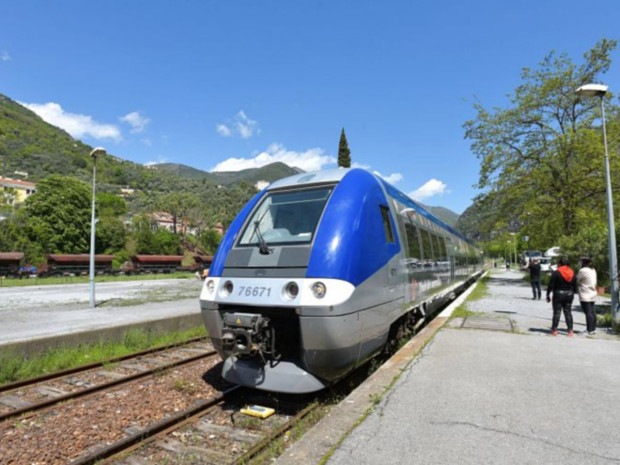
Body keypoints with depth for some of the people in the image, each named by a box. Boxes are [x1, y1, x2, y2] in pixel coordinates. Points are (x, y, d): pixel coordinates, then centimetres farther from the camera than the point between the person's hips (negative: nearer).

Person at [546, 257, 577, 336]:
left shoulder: (556, 273, -11)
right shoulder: (572, 273, 6)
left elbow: (551, 285, -11)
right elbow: (575, 286, 11)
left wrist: (548, 295, -3)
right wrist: (573, 294, 21)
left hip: (558, 295, -5)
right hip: (569, 295, 5)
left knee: (557, 312, 0)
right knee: (568, 312, 10)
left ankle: (554, 330, 3)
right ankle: (570, 330, 8)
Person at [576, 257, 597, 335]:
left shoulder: (583, 270, -15)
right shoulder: (593, 270, 12)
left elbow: (577, 280, -7)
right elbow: (594, 282, 17)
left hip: (585, 295, -9)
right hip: (593, 294, 9)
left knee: (588, 312, -7)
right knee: (592, 312, 13)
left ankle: (590, 330, -5)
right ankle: (593, 329, 19)